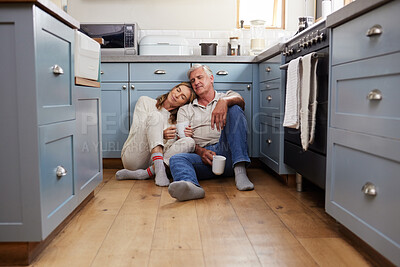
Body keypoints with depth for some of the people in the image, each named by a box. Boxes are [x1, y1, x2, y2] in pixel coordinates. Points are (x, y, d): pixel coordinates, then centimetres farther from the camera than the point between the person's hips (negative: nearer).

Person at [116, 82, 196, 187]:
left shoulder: (177, 120, 19)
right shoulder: (145, 102, 12)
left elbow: (171, 146, 12)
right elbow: (137, 130, -1)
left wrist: (184, 136, -8)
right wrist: (161, 135, -19)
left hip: (153, 161, 3)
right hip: (133, 157, -3)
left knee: (189, 142, -22)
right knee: (155, 115, -22)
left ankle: (144, 173, -33)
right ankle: (159, 169, -42)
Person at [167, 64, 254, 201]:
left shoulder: (227, 96, 22)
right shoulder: (185, 110, 24)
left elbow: (240, 101, -4)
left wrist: (224, 102, -29)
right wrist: (200, 151, -14)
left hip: (227, 152, -1)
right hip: (202, 155, 1)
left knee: (235, 109, -19)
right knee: (176, 158, -28)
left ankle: (240, 171, -33)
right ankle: (191, 185, -63)